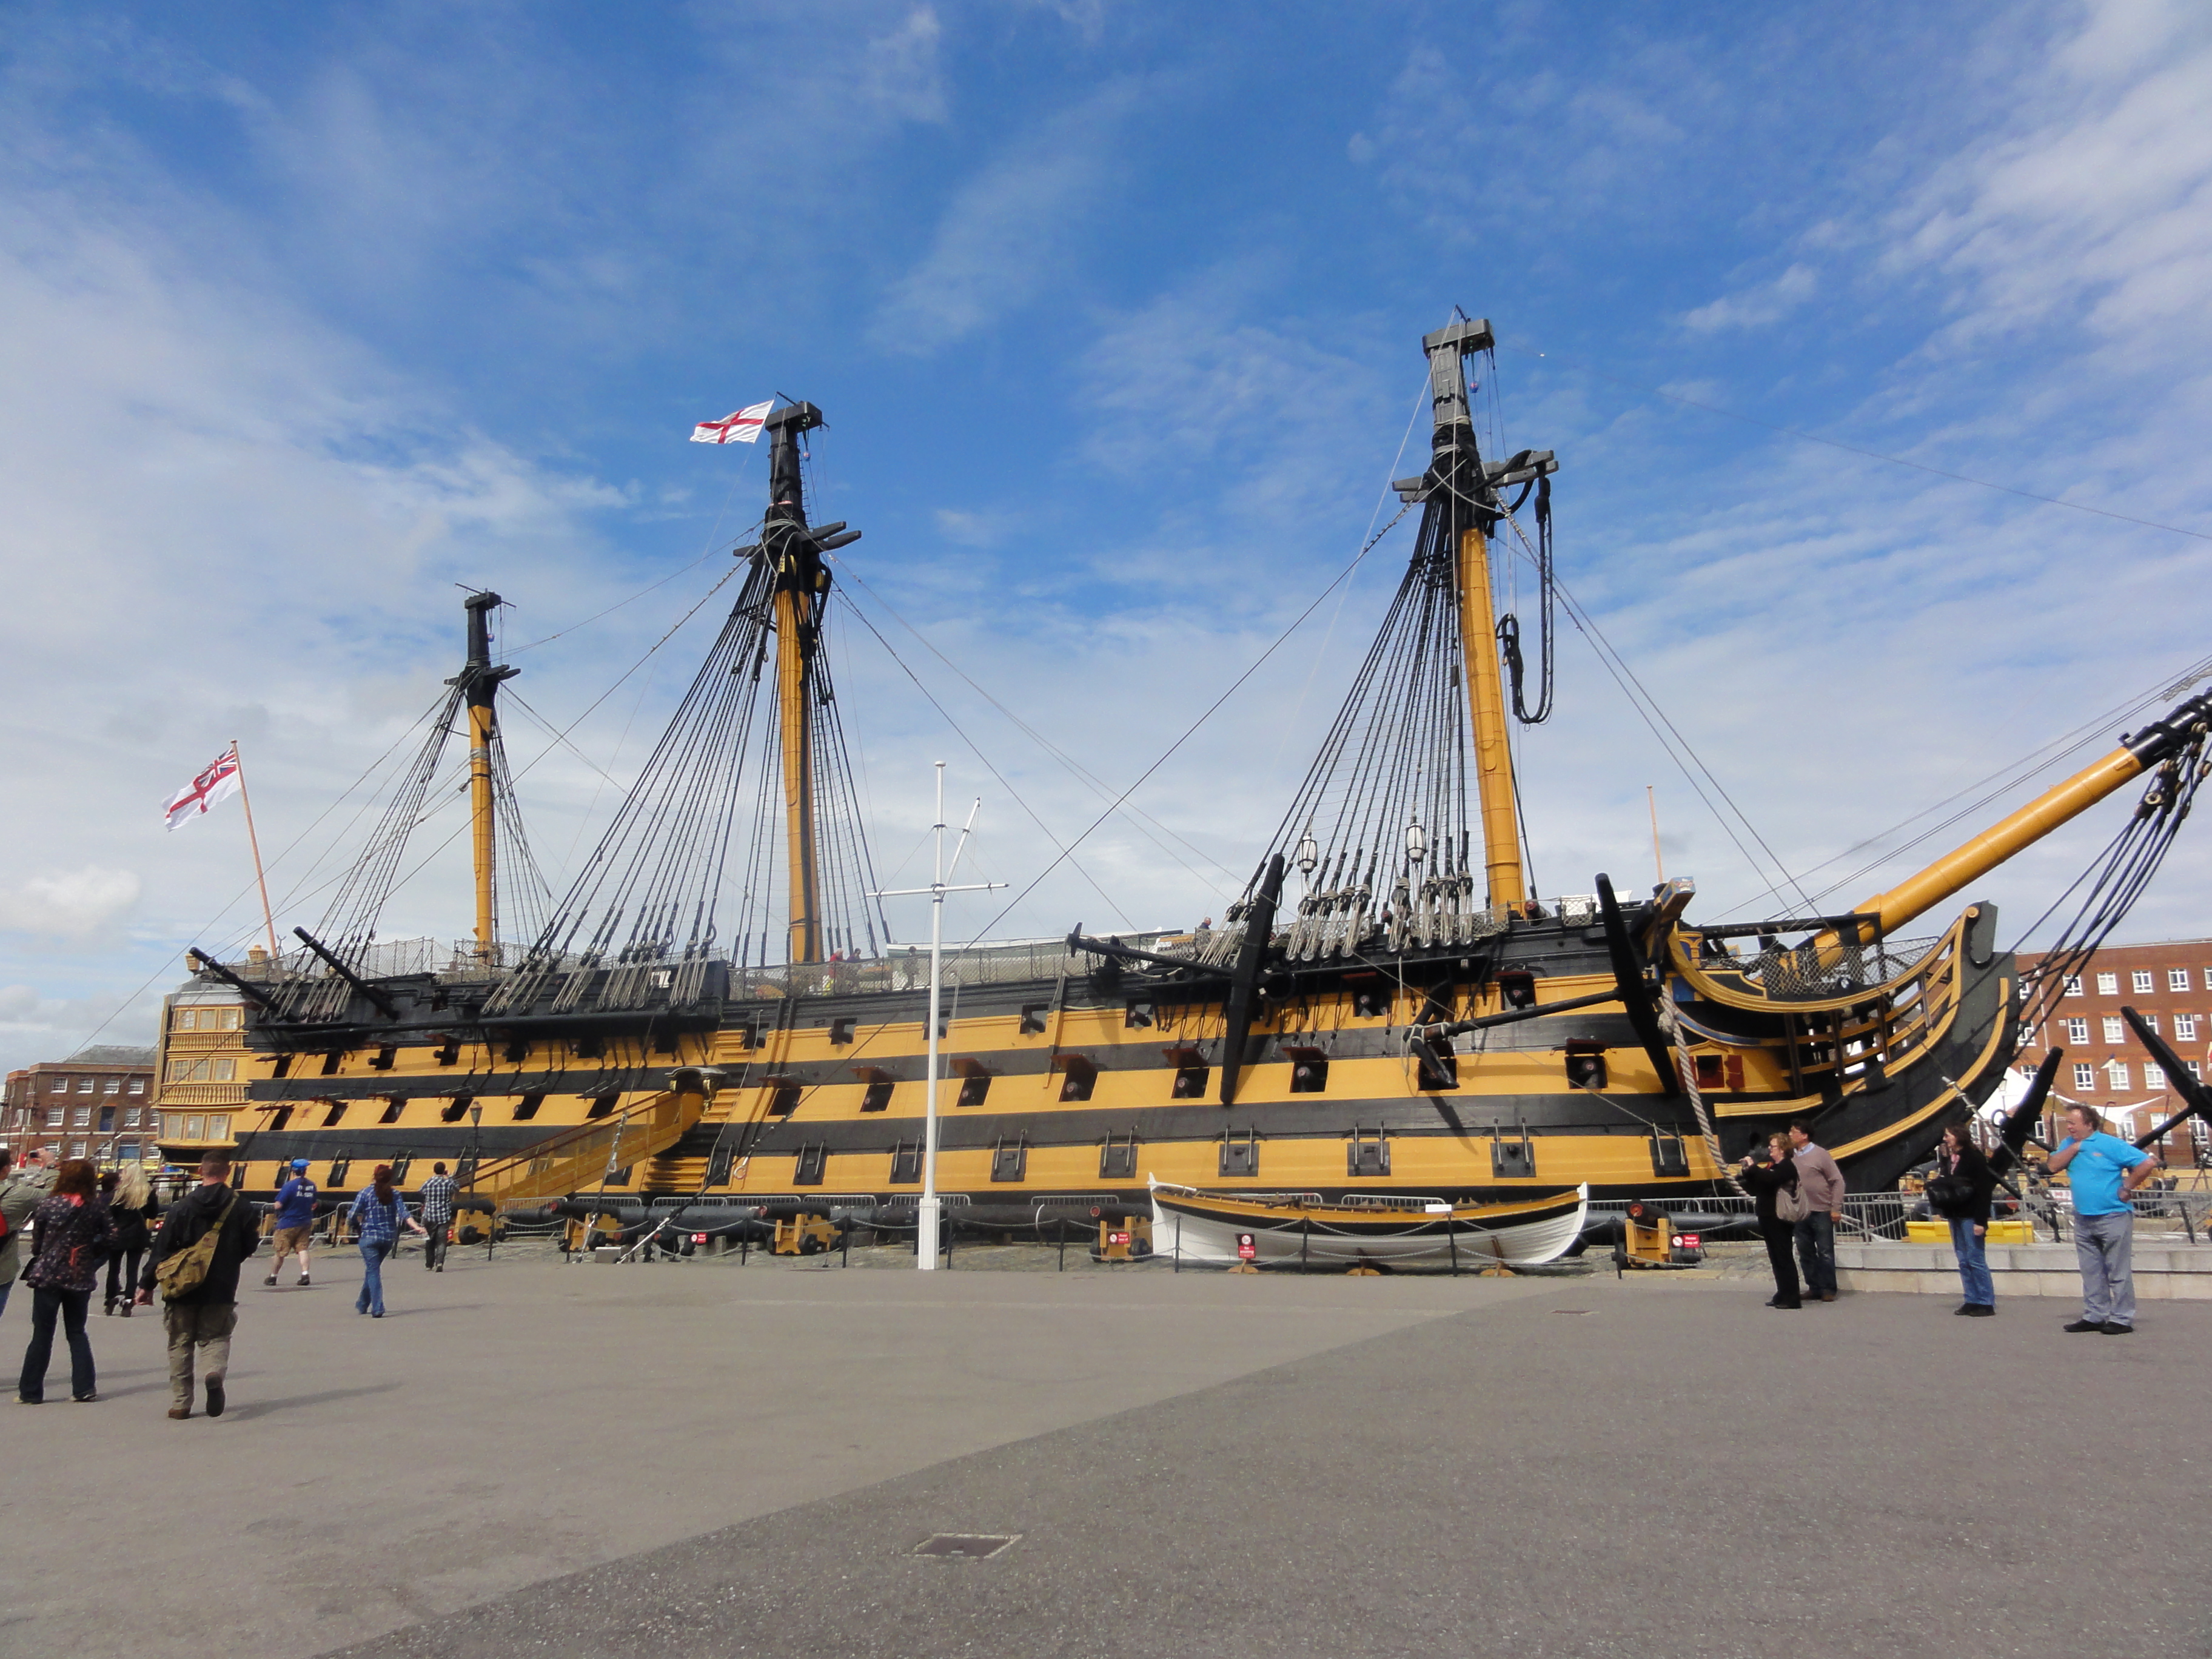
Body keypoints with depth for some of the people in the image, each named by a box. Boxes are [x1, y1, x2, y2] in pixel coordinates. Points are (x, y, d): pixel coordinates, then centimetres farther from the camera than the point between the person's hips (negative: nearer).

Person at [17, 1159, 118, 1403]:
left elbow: (38, 1237, 1)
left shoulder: (48, 1204, -9)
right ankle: (85, 1389, 9)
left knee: (42, 1334, 8)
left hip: (48, 1275, -2)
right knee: (77, 1333, 13)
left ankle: (30, 1391, 12)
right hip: (81, 1278, 2)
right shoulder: (97, 1206, -5)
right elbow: (111, 1238, -5)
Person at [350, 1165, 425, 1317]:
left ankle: (377, 1309, -7)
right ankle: (363, 1305, 33)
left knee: (373, 1272, 1)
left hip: (369, 1238, -4)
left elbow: (353, 1216, -8)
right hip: (389, 1238, 4)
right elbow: (404, 1214, -9)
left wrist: (358, 1228, 10)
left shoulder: (365, 1193, -7)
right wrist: (417, 1227, -14)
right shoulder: (394, 1194, 1)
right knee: (372, 1270, 21)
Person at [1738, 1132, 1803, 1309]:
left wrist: (1752, 1167, -18)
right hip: (1768, 1219, 9)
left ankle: (1792, 1298, -6)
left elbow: (1770, 1179, -30)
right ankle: (1783, 1295, 17)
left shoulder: (1787, 1167, -10)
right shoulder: (1773, 1167, 19)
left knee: (1784, 1258, -8)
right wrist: (1747, 1173, 3)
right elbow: (1757, 1188, 19)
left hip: (1779, 1220, -9)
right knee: (1776, 1260, 12)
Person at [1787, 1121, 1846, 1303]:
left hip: (1821, 1213, -5)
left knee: (1825, 1253, 1)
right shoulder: (1791, 1157, 5)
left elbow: (1837, 1180, -6)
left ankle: (1828, 1290, 9)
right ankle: (1814, 1288, 18)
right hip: (1801, 1213, 5)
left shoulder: (1819, 1155, -7)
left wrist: (1836, 1208, -9)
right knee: (1806, 1253, 9)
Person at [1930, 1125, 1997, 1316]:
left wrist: (1981, 1221, -19)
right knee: (1963, 1260, 9)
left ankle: (1986, 1304, 2)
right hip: (1955, 1214, 8)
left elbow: (1984, 1190, -16)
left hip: (1970, 1216, -8)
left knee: (1976, 1259, -4)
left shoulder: (1974, 1157, -11)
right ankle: (1972, 1301, 14)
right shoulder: (1948, 1157, 12)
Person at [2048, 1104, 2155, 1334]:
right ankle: (2094, 1316, 16)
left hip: (2113, 1217, -6)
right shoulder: (2069, 1144, 10)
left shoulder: (2110, 1144, -9)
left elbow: (2146, 1163, -13)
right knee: (2091, 1272, 11)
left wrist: (2127, 1188, -10)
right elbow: (2054, 1166, -2)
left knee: (2118, 1272, -1)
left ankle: (2122, 1319, 4)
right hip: (2083, 1220, 7)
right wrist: (2075, 1146, -8)